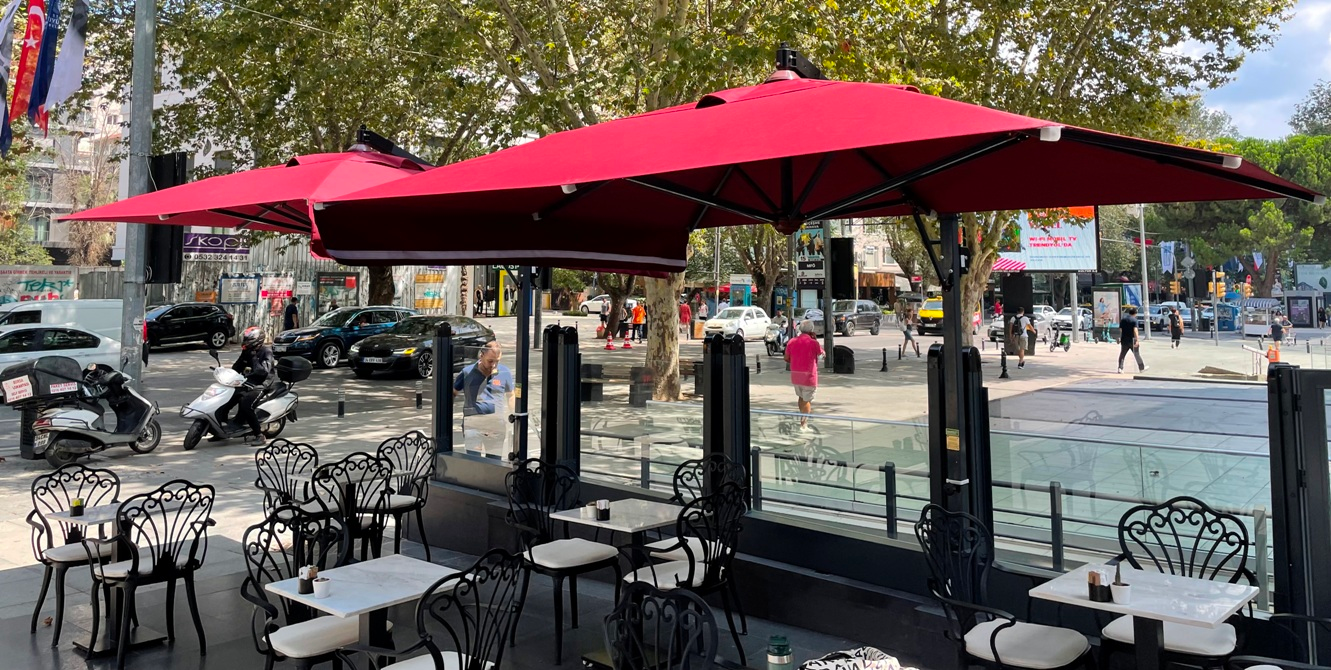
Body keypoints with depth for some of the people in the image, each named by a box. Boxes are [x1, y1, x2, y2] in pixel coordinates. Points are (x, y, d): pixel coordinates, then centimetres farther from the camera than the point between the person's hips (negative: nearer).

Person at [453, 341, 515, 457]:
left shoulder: (504, 372, 3)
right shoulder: (467, 372, 0)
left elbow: (510, 396, 14)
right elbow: (453, 392, 9)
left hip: (497, 426, 2)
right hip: (473, 424, -2)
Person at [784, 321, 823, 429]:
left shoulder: (792, 342, 0)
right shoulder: (813, 343, -13)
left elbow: (786, 358, 6)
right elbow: (822, 354, 4)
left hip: (795, 375, 5)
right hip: (809, 375, -5)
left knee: (801, 397, 23)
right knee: (807, 400, 3)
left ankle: (803, 419, 34)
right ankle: (803, 424, 0)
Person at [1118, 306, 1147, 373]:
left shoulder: (1123, 319, 7)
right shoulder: (1134, 320, -10)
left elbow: (1120, 329, 9)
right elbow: (1135, 330, -18)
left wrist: (1120, 338, 18)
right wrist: (1137, 340, -20)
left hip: (1124, 340, 4)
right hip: (1132, 339, -4)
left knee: (1122, 354, 9)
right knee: (1137, 354, 6)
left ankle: (1120, 368, 0)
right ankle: (1141, 368, 16)